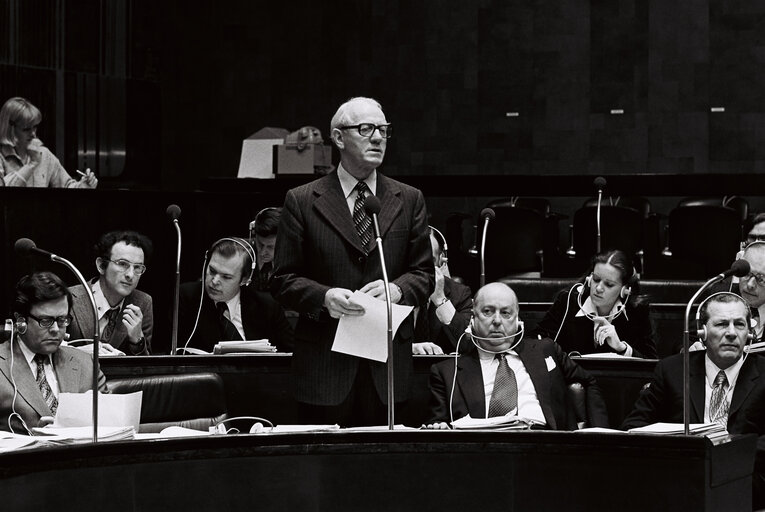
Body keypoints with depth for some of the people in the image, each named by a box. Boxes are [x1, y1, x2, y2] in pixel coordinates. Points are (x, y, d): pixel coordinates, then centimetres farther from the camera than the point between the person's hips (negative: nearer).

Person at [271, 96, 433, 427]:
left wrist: (396, 289, -10)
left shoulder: (409, 201, 12)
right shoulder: (302, 202, 4)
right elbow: (283, 281, 3)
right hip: (325, 363, -2)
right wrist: (324, 296, -16)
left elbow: (424, 274, 12)